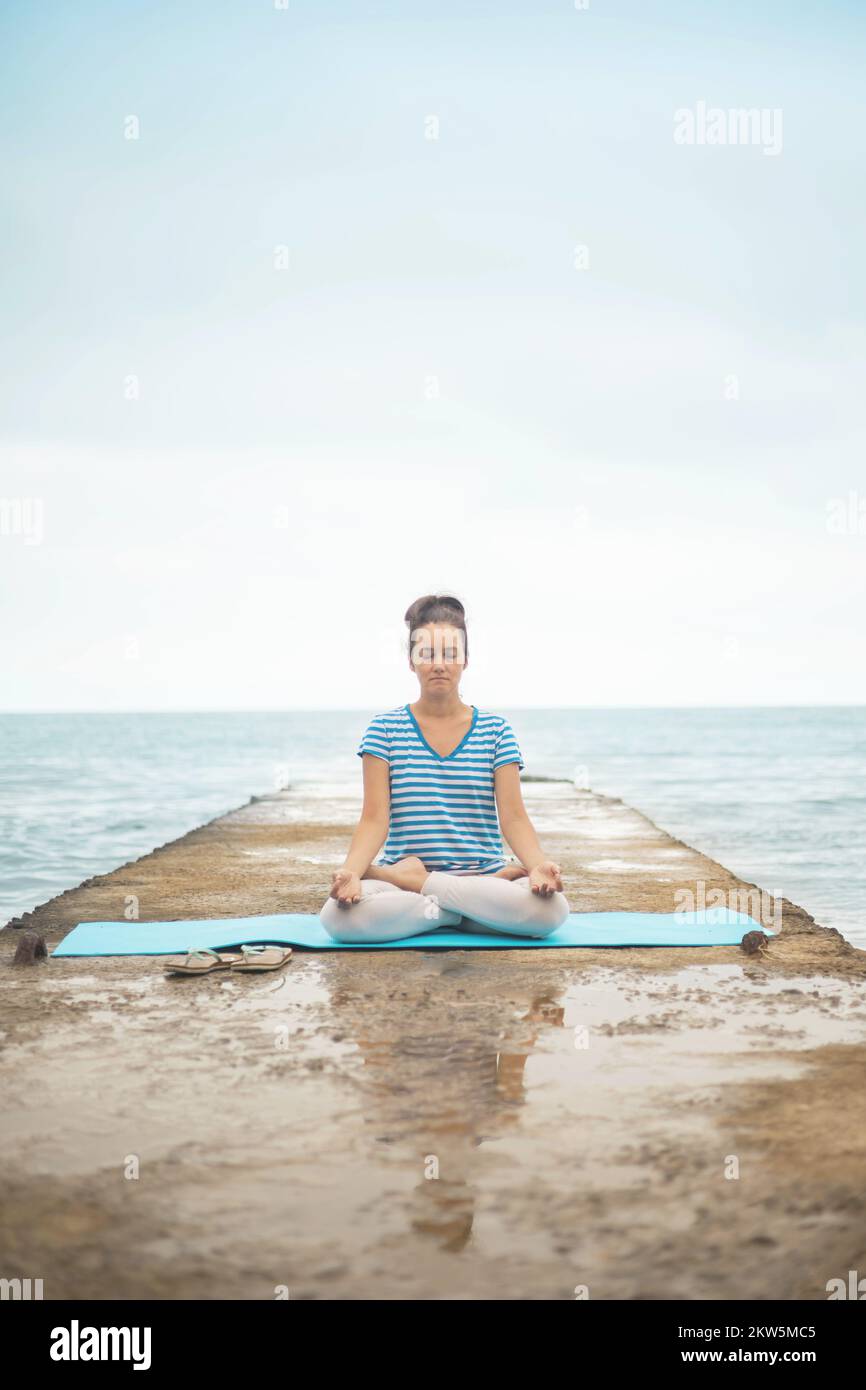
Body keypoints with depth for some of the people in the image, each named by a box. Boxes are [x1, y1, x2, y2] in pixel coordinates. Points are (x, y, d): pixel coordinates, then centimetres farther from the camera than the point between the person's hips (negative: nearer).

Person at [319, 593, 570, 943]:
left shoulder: (496, 730, 8)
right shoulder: (385, 729, 6)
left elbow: (513, 816, -1)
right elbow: (374, 819, -3)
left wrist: (539, 863, -22)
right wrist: (350, 870, -23)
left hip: (484, 874, 1)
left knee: (551, 908, -33)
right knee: (337, 916, -34)